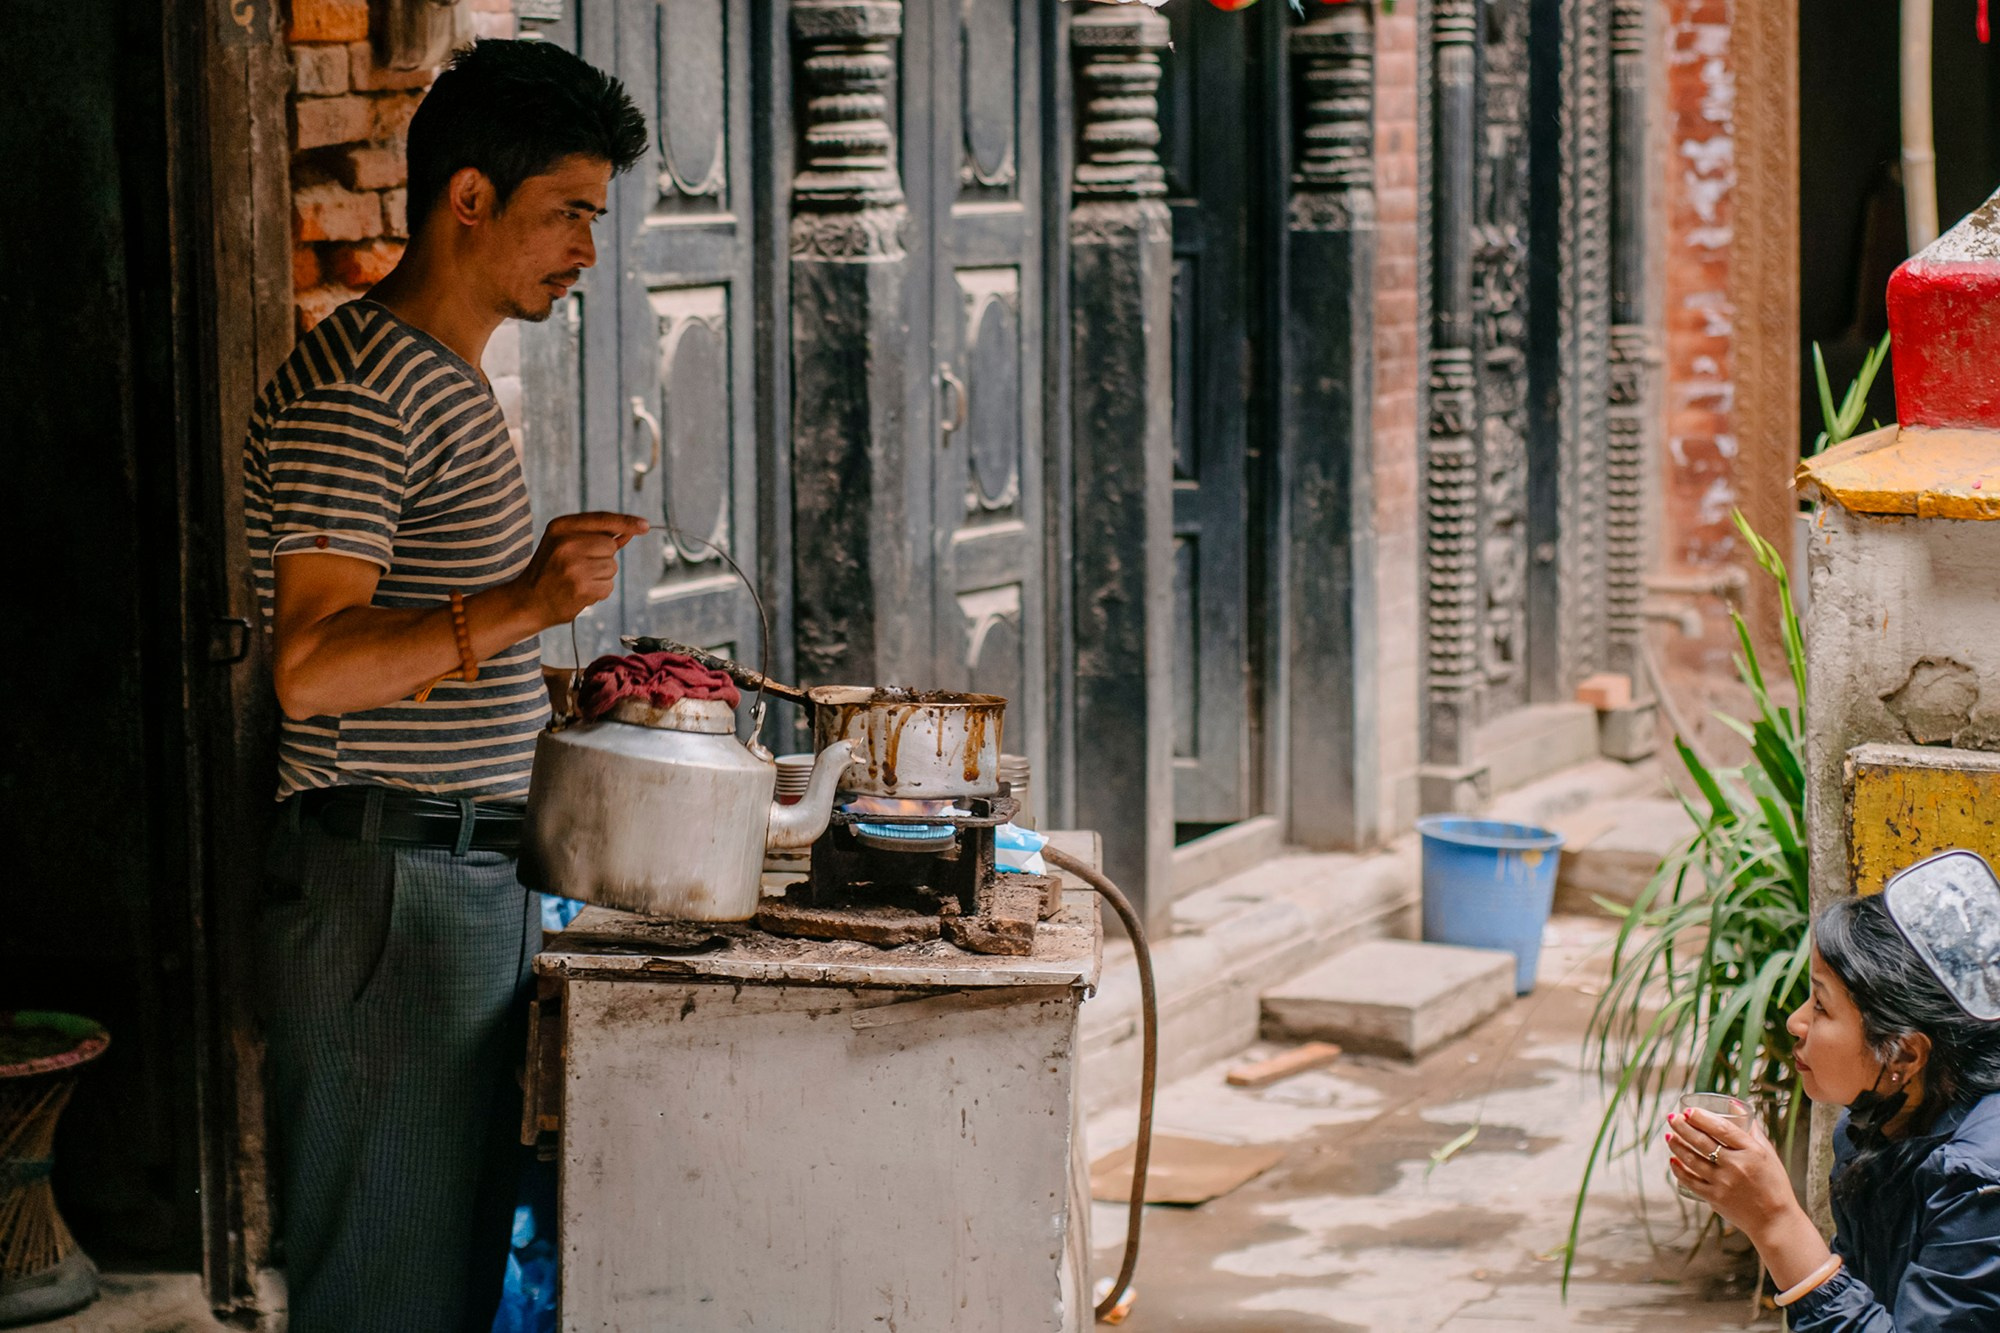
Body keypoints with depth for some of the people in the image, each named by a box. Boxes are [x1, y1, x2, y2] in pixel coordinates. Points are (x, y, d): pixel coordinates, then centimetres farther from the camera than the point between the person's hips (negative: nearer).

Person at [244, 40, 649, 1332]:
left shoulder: (455, 385, 19)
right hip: (389, 886, -10)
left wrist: (558, 691, 18)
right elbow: (313, 667, -24)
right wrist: (520, 606, -32)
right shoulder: (355, 388, -14)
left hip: (473, 882, 10)